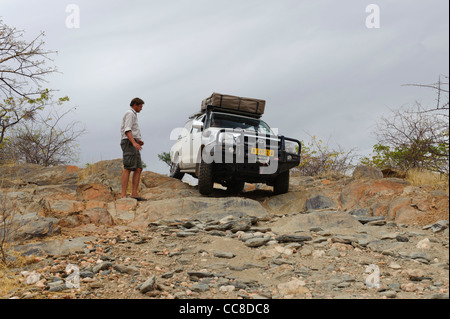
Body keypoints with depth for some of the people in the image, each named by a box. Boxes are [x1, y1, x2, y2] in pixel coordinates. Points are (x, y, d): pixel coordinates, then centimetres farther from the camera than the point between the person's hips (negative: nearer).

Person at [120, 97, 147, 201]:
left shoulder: (133, 115, 28)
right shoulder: (130, 113, -4)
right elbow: (127, 130, -17)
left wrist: (139, 140, 18)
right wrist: (134, 142, -30)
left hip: (134, 144, 10)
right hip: (129, 143, -10)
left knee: (138, 169, 0)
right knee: (128, 168, -16)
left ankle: (134, 194, -7)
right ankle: (123, 195, -22)